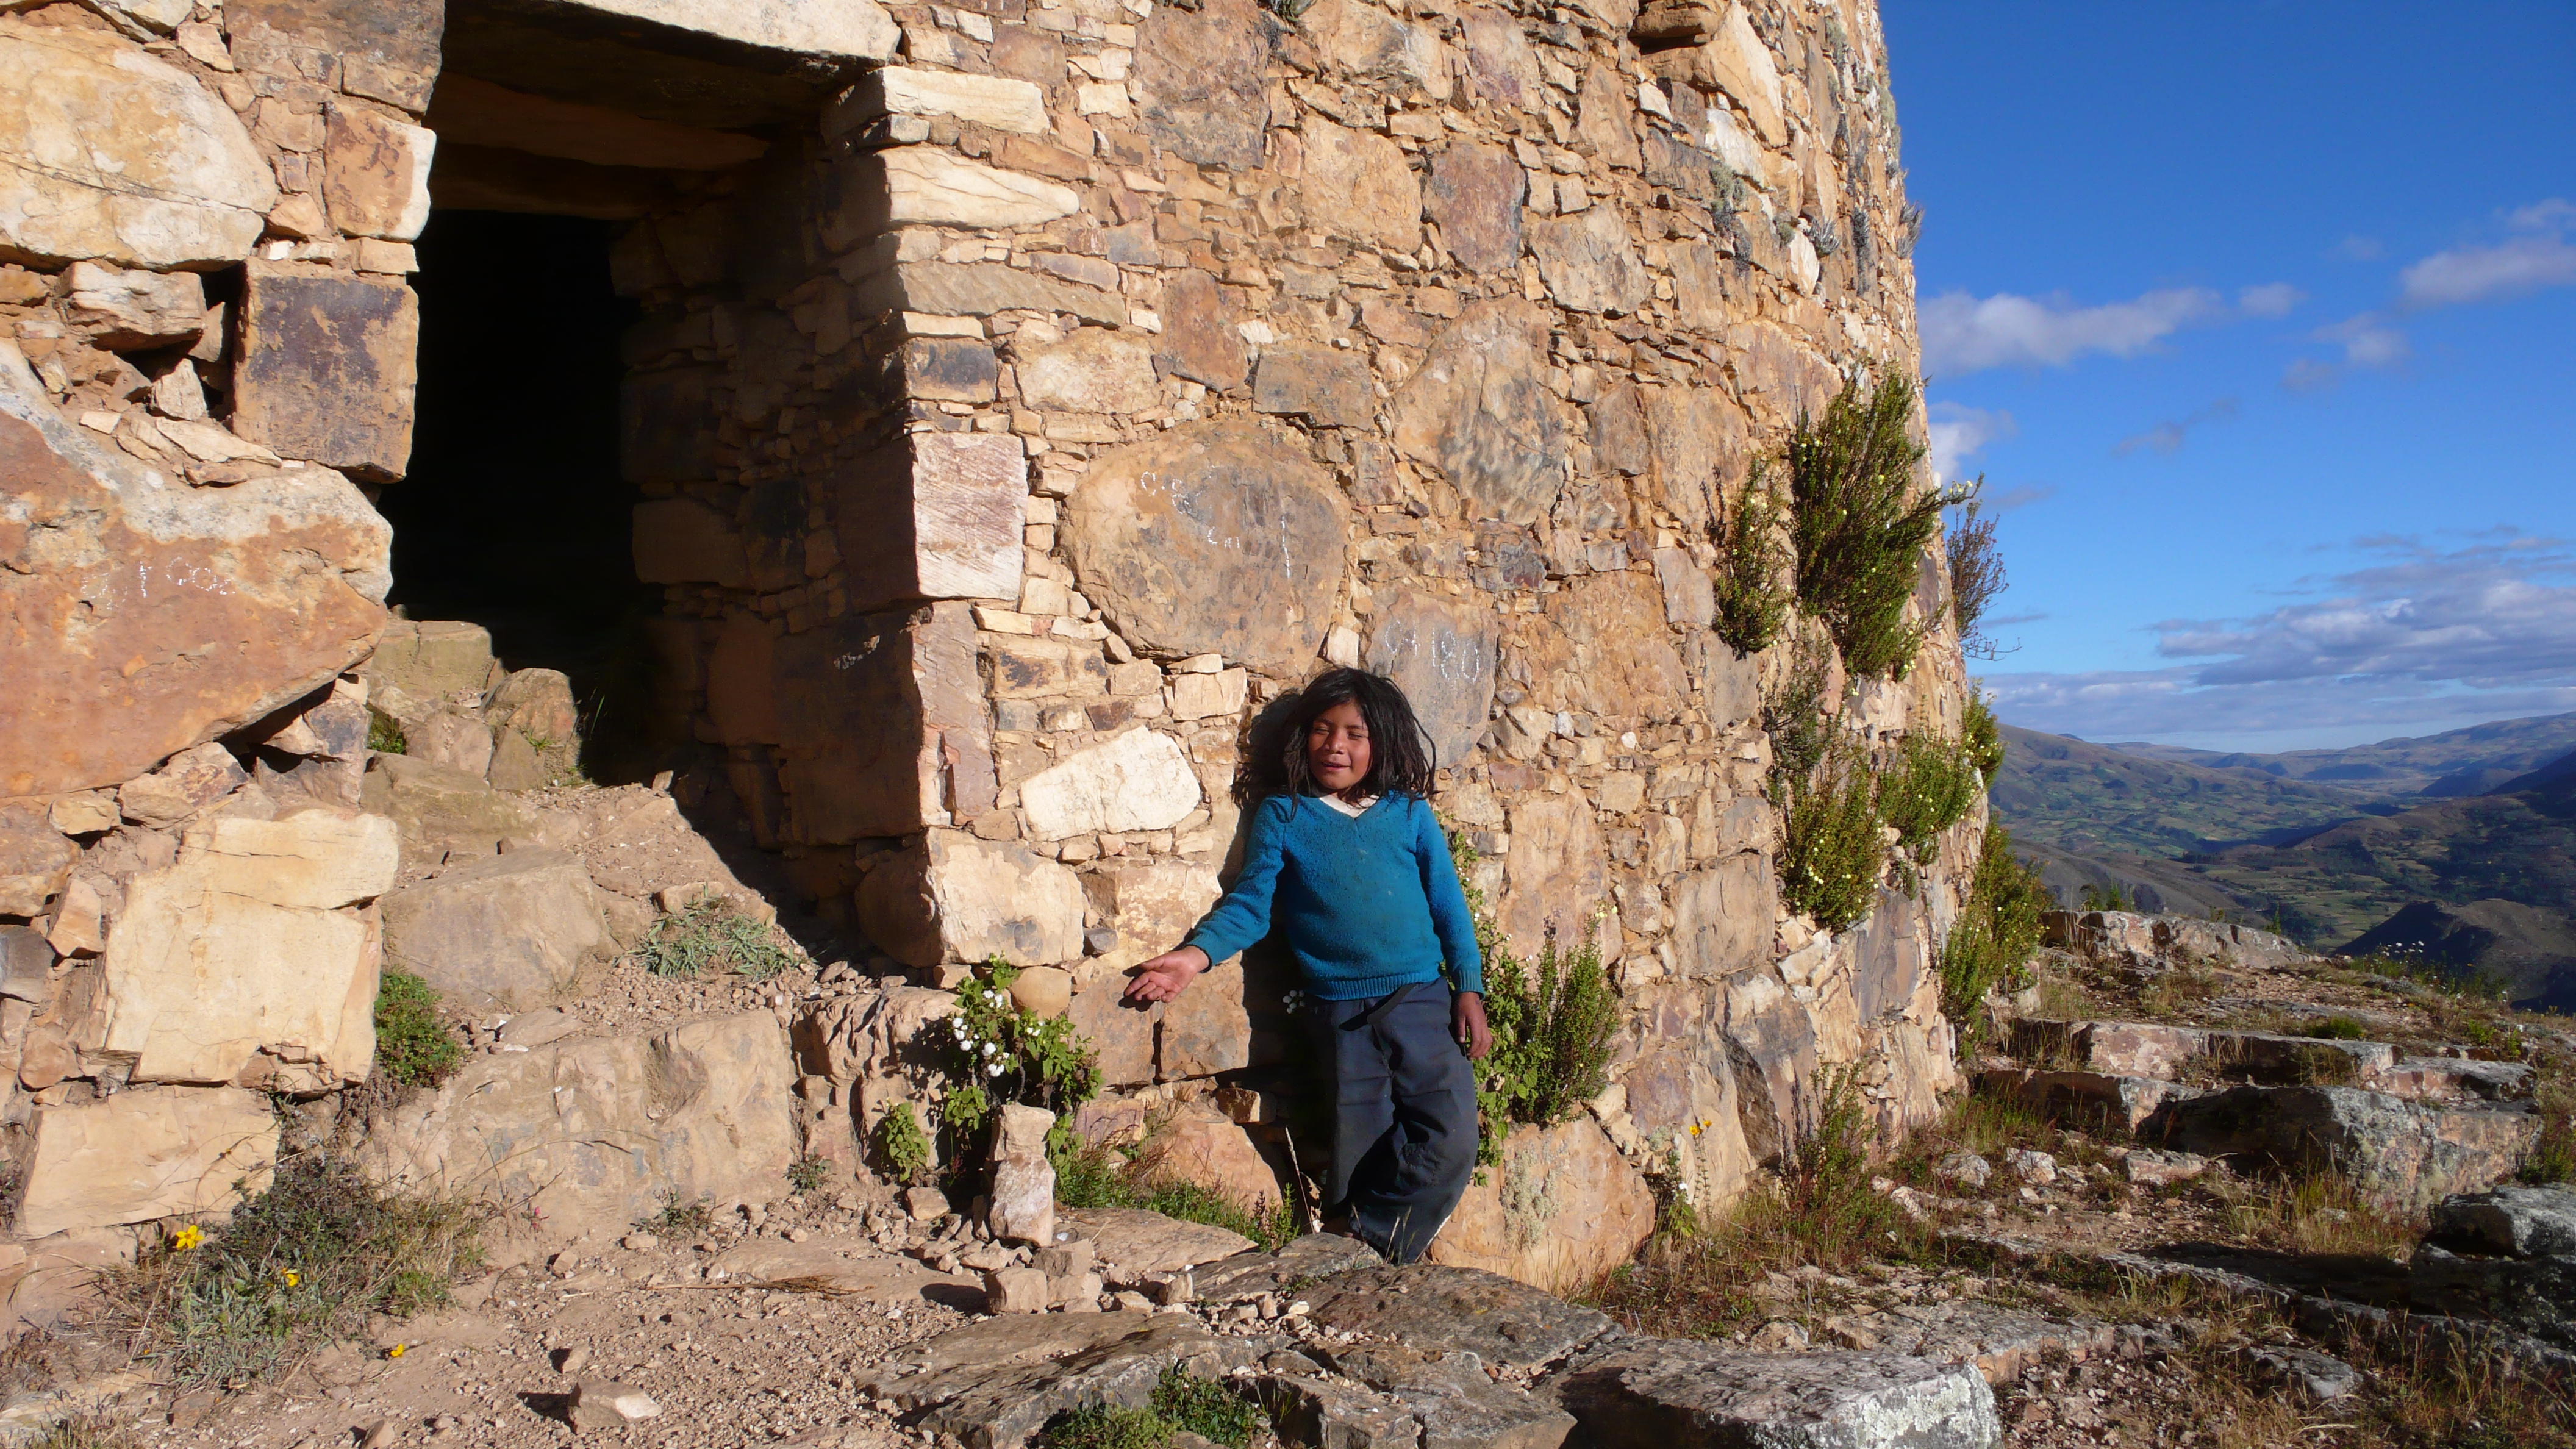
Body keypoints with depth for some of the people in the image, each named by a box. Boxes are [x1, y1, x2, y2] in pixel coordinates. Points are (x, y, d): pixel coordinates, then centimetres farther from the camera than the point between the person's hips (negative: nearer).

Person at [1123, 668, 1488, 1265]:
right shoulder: (1282, 815, 8)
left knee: (1450, 1144, -10)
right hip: (1341, 1014, -1)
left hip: (1423, 999, 1)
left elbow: (1448, 903, 10)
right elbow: (1252, 902, 4)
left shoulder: (1410, 813, 9)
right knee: (1360, 1158, 4)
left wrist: (1469, 989, 3)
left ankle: (1366, 1252, 5)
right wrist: (1198, 953, -13)